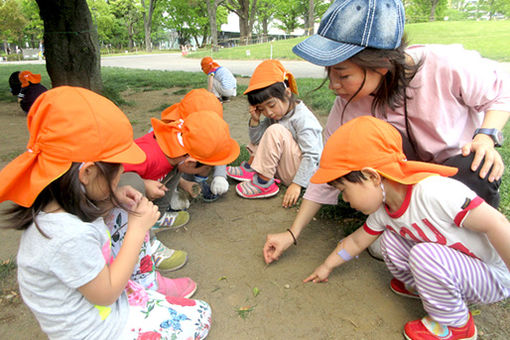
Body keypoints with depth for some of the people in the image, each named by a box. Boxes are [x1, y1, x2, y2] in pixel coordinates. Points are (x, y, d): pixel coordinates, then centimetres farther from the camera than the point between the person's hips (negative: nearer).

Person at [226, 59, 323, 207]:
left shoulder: (302, 118, -22)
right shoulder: (274, 115, 3)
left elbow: (311, 156, -25)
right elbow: (256, 139, 4)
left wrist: (297, 184, -29)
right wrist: (255, 120, -12)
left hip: (302, 171, -9)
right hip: (286, 170, 9)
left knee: (275, 131, -27)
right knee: (261, 132, 12)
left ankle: (264, 182, -20)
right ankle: (251, 166, 5)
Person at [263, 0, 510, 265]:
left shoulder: (448, 66, -30)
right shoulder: (349, 104, -22)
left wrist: (487, 136, -28)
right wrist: (292, 233, -16)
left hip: (461, 161, -1)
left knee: (474, 173, -36)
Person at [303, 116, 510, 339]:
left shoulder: (434, 191, -36)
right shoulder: (382, 212, -8)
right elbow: (356, 241, 7)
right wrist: (327, 267, 15)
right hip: (451, 265, 7)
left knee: (423, 254, -30)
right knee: (389, 238, -5)